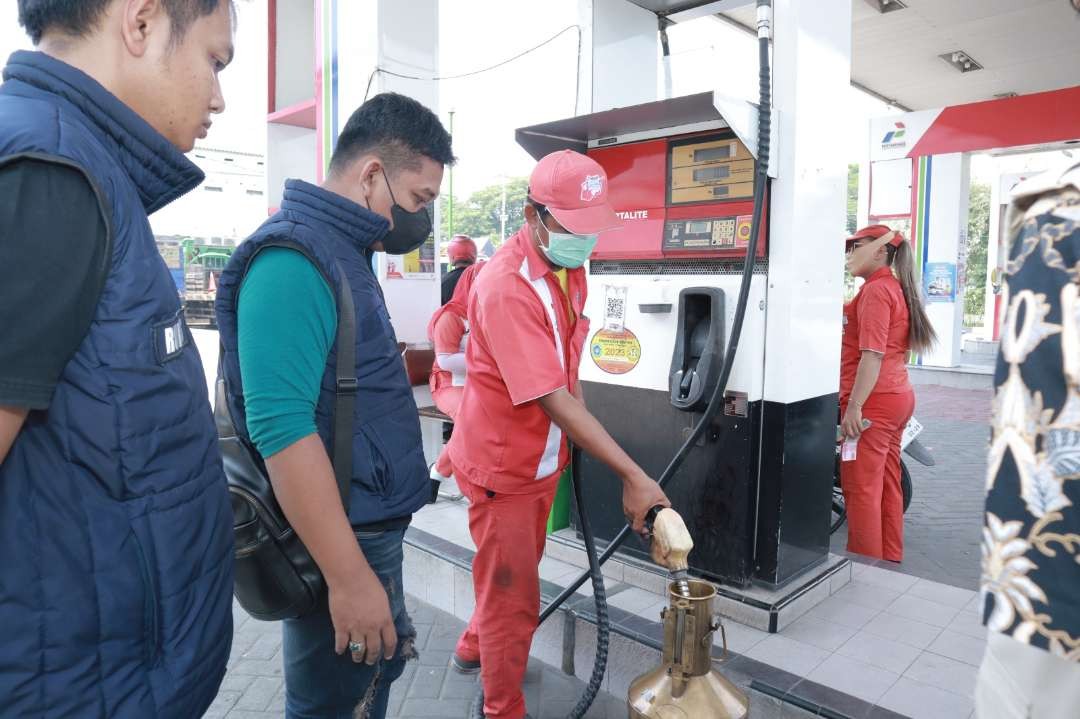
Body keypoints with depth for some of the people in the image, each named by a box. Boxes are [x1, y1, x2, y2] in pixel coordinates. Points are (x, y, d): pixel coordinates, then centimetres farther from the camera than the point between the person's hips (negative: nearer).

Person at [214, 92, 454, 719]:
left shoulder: (343, 253, 11)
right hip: (343, 541, -10)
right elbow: (282, 429, -28)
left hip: (372, 525, 10)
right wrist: (349, 577, -27)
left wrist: (421, 358, 12)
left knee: (384, 662, 25)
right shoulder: (292, 261, -21)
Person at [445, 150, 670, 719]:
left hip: (544, 456, 9)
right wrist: (633, 476, -31)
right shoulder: (506, 286, -29)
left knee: (513, 576, 27)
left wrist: (576, 442, 9)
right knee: (513, 594, 8)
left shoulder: (570, 268, 0)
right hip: (502, 464, -8)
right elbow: (553, 400, -32)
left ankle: (475, 647, 53)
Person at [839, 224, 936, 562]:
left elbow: (872, 354, -21)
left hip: (873, 401, -10)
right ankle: (890, 559, 25)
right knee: (887, 483, 15)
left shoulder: (876, 290, -13)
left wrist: (854, 405, -22)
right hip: (897, 396, 10)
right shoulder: (896, 287, 18)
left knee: (861, 488, -4)